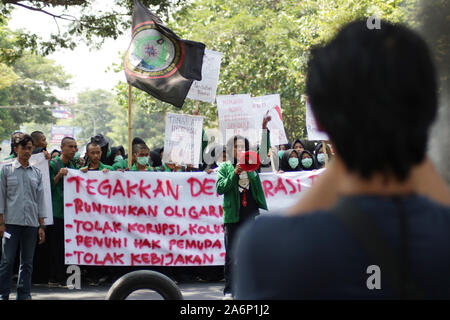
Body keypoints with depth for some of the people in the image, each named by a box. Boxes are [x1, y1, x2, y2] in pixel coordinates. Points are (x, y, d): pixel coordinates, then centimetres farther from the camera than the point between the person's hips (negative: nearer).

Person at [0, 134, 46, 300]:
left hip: (31, 222, 3)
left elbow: (40, 199, 14)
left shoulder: (37, 173, 13)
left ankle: (24, 295, 10)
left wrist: (41, 226, 9)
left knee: (27, 262, 4)